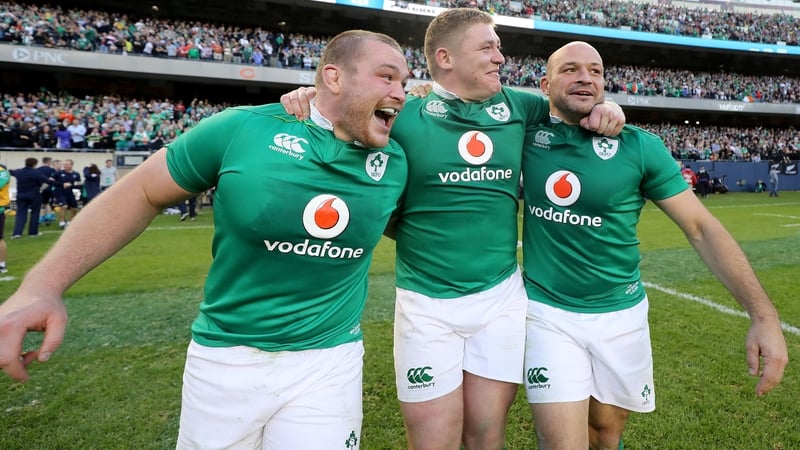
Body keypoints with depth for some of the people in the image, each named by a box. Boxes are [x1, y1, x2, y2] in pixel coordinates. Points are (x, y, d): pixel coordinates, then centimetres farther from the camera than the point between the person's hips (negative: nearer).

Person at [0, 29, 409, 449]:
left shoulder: (394, 164, -3)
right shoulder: (243, 128, -13)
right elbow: (140, 192, -4)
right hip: (226, 355, 0)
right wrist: (42, 285, -10)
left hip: (328, 360, 2)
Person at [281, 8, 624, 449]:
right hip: (427, 302, -3)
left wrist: (603, 110, 0)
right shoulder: (404, 115, -6)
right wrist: (310, 102, -15)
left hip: (502, 296, 3)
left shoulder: (517, 107, 5)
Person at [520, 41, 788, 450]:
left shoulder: (639, 146, -7)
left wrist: (763, 315, -12)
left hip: (621, 314, 1)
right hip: (548, 312, -1)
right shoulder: (529, 133, -4)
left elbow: (701, 227, -5)